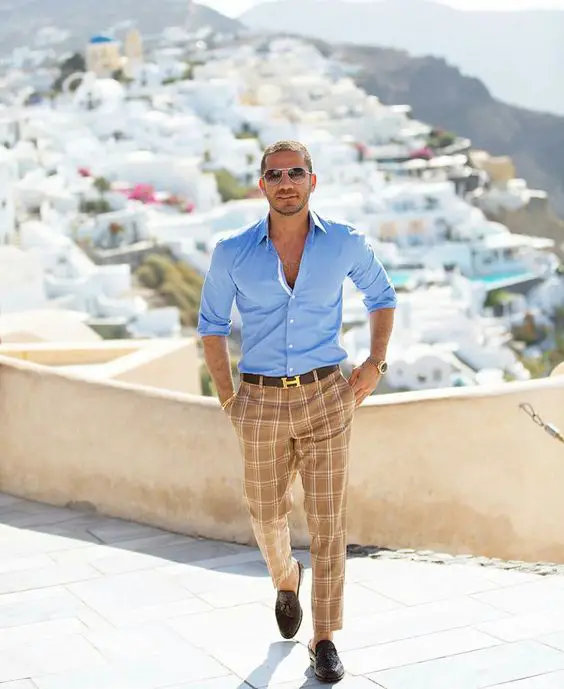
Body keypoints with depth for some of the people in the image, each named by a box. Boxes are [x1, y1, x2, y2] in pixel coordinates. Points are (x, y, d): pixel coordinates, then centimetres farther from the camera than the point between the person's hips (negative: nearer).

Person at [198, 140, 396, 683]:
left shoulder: (345, 244, -4)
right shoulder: (232, 252, -5)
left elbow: (381, 296, 14)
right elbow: (211, 324, 9)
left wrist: (375, 363, 4)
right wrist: (227, 398, 4)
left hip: (325, 398, -1)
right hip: (261, 403, 1)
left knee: (328, 519, -2)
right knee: (266, 516, 14)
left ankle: (324, 640, 11)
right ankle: (286, 579, 48)